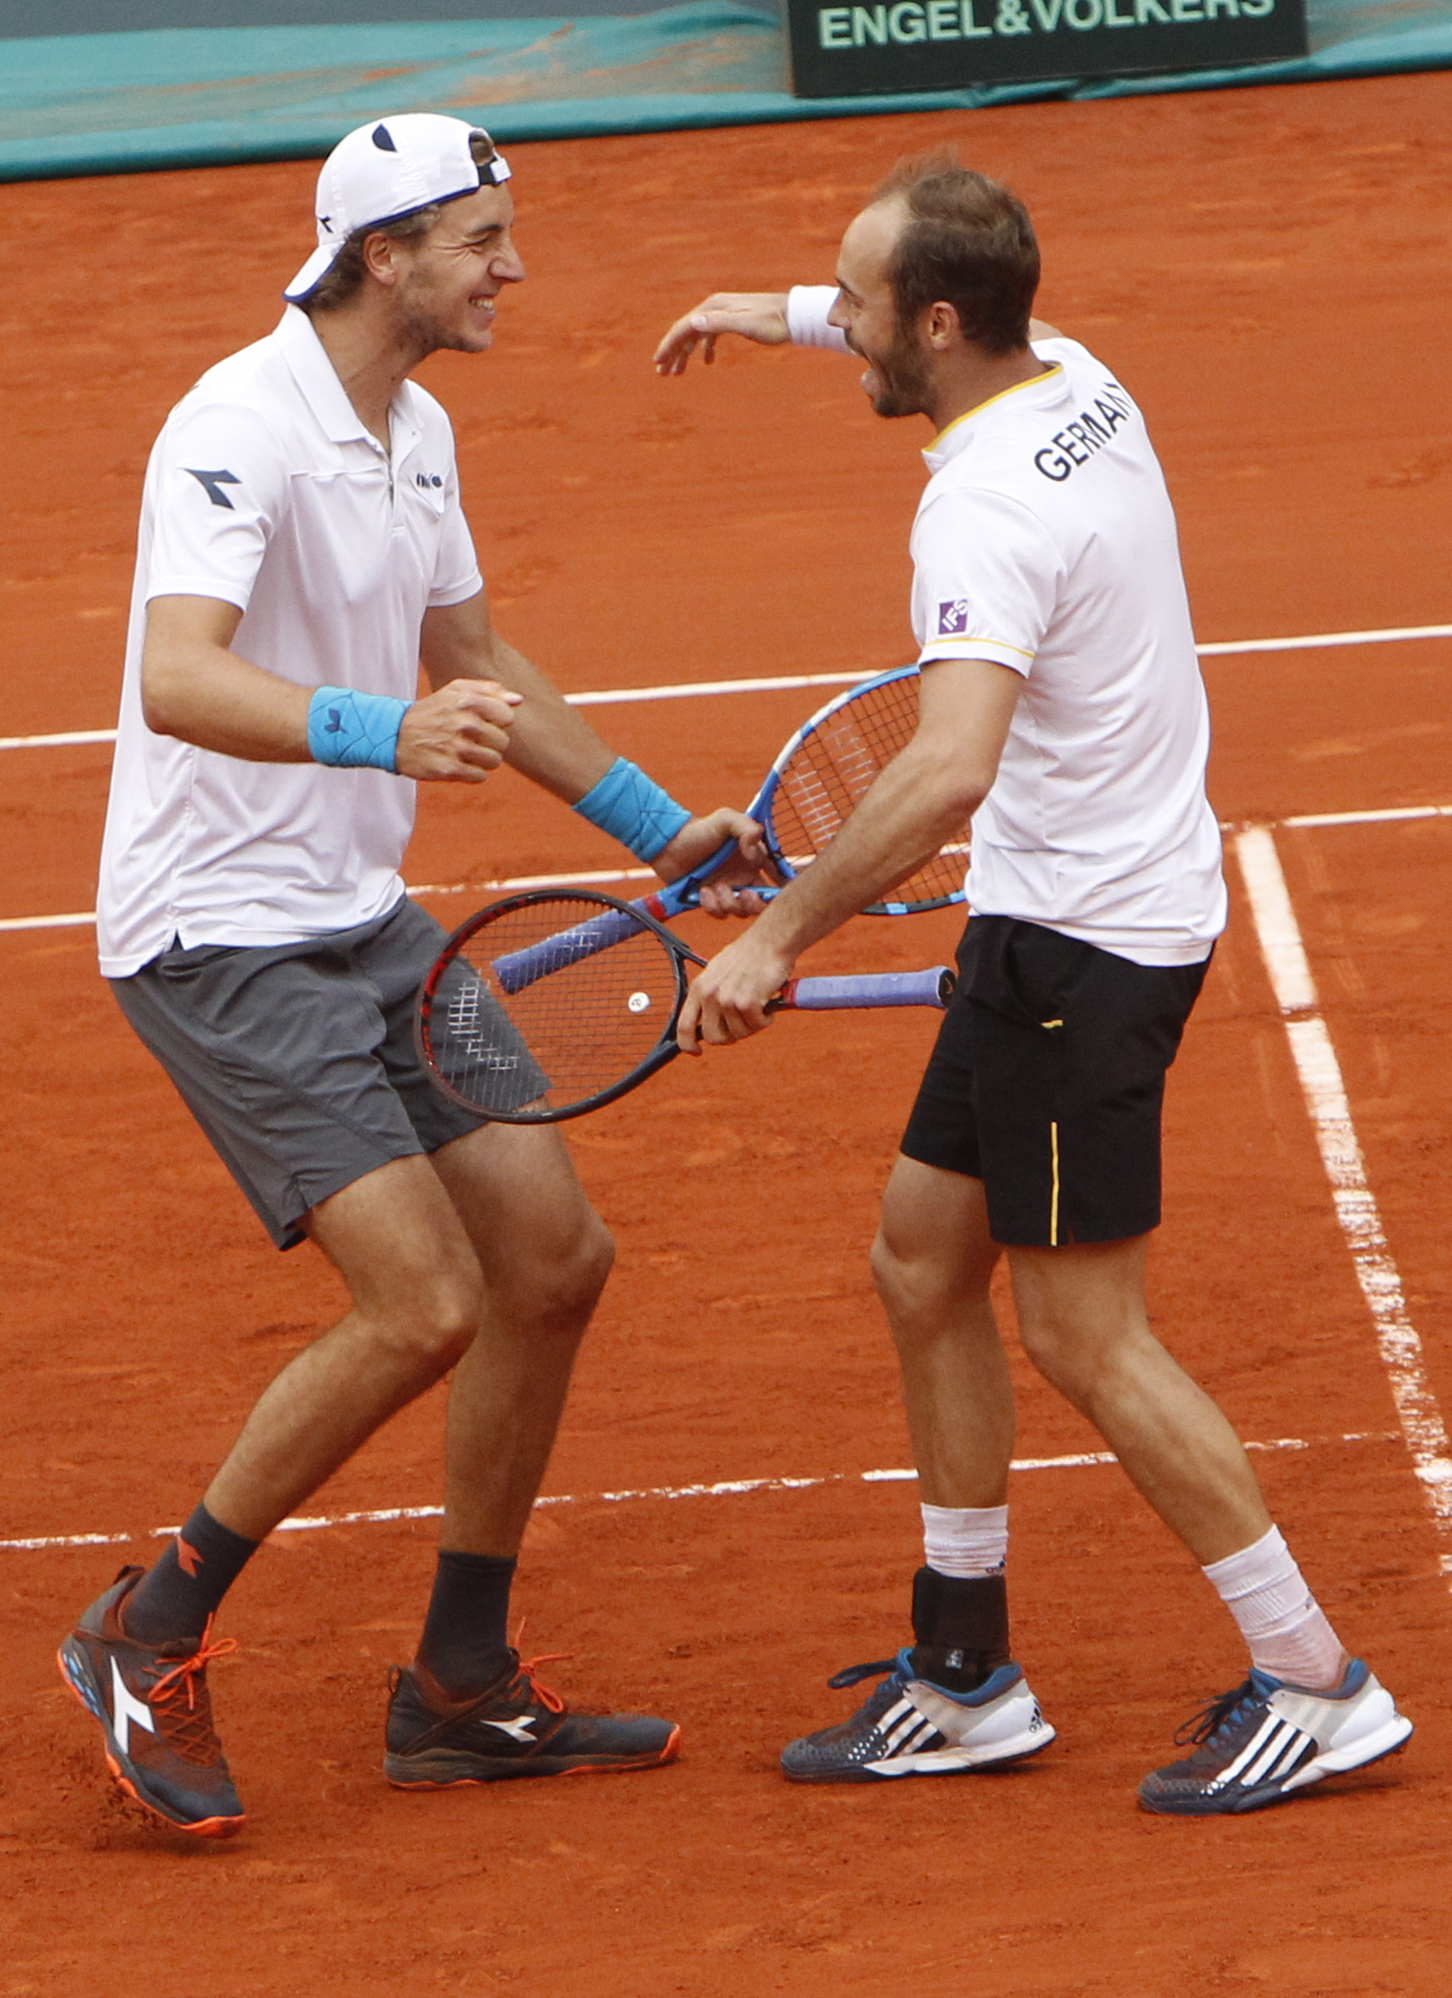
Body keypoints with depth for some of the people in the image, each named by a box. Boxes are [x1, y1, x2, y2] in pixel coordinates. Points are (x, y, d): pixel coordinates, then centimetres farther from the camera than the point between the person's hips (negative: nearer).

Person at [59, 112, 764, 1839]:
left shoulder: (417, 432, 10)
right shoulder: (244, 425, -19)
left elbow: (470, 662, 26)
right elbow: (179, 679, -34)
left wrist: (657, 824, 28)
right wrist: (384, 730, -49)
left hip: (361, 920, 9)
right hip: (219, 935, -9)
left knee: (552, 1257, 5)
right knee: (422, 1306, -17)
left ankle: (460, 1690, 17)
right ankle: (150, 1636, 0)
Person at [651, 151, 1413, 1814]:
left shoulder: (987, 510, -25)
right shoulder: (1078, 383, 3)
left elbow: (949, 771, -38)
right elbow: (960, 326, 31)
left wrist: (779, 936, -33)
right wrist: (786, 312, 31)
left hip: (1081, 946, -10)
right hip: (1057, 926, 10)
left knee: (1083, 1335, -4)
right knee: (922, 1261, 15)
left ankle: (1314, 1684, 2)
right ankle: (964, 1678, 21)